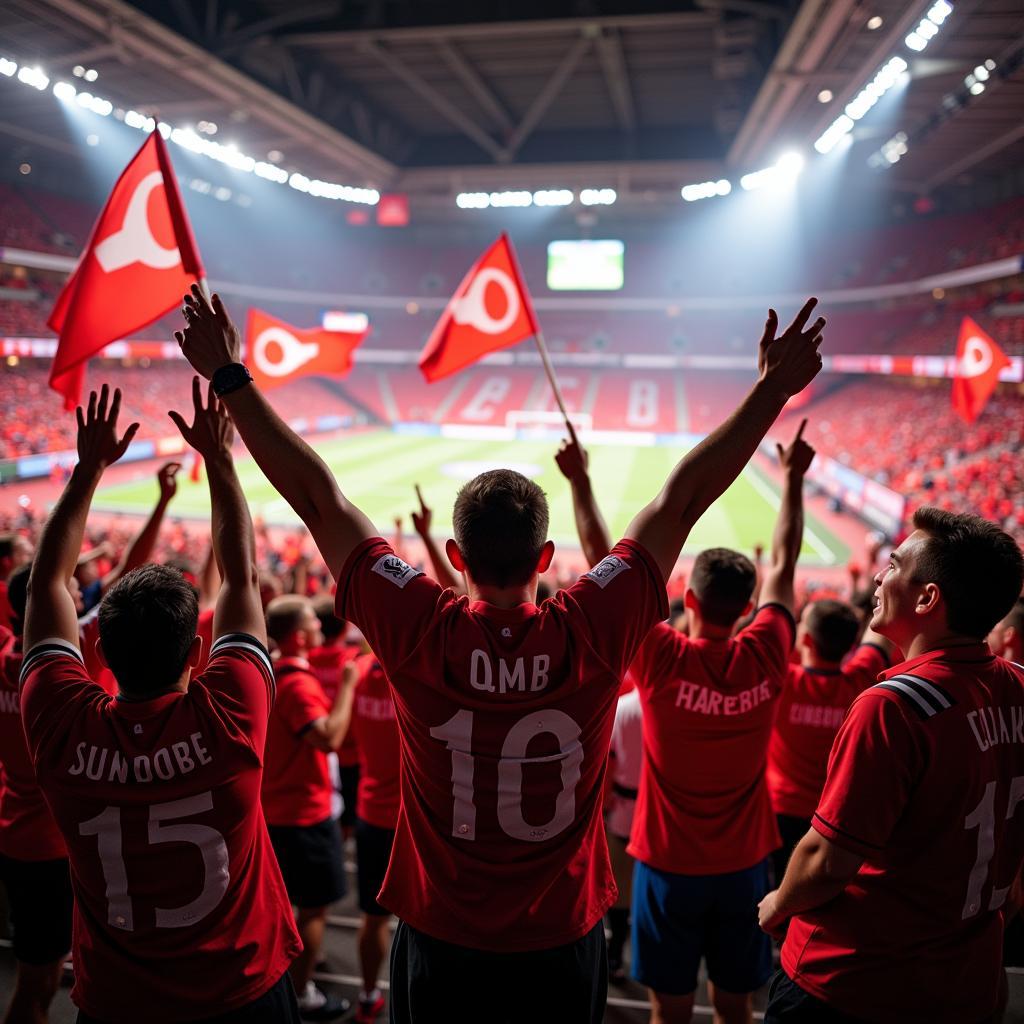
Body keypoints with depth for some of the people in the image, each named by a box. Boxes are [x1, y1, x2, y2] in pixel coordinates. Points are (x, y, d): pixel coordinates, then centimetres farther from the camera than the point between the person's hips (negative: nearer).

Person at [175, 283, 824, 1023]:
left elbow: (317, 496, -16)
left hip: (440, 946, 0)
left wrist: (231, 377, -7)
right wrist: (774, 388, -6)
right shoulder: (592, 635, -21)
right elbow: (684, 497, -15)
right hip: (564, 947, 1)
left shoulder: (420, 634, -22)